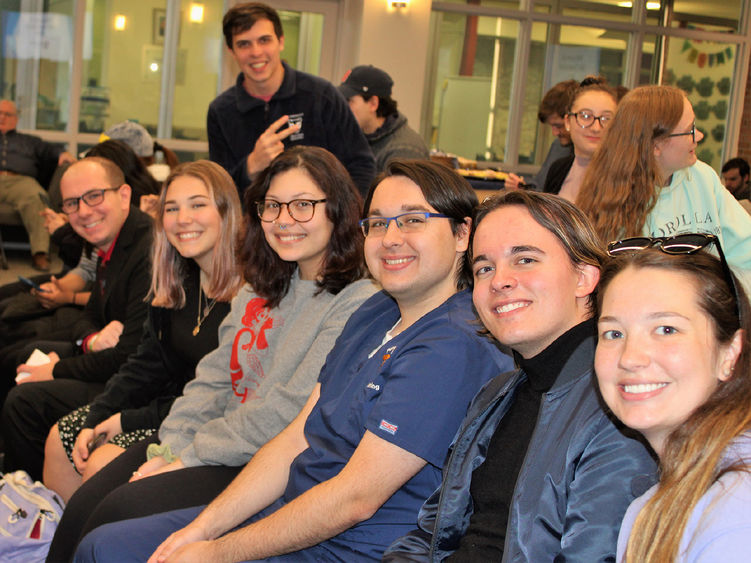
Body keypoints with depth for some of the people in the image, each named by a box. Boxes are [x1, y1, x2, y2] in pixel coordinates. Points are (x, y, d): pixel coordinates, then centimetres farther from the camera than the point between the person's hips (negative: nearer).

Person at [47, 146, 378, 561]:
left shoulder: (356, 304, -13)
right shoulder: (262, 289, 14)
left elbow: (290, 412, -19)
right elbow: (214, 378, 12)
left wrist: (190, 458, -15)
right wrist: (169, 448, -4)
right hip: (220, 441, 7)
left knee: (120, 511, -20)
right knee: (84, 506, -9)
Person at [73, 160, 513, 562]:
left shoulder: (455, 347, -22)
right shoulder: (374, 315, 9)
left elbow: (355, 498, -23)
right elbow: (298, 438, 8)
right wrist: (202, 527, -2)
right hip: (283, 514, 9)